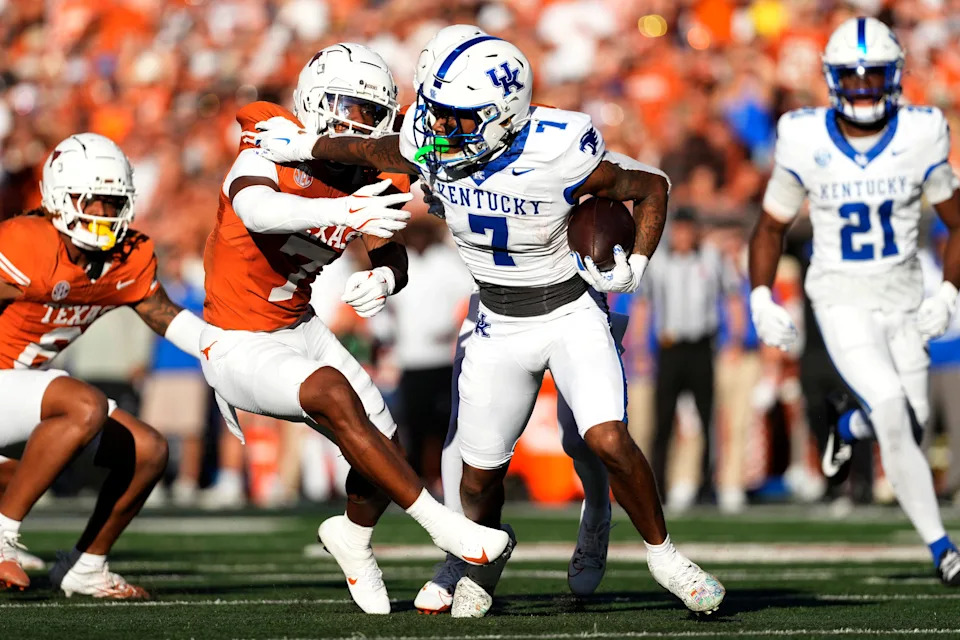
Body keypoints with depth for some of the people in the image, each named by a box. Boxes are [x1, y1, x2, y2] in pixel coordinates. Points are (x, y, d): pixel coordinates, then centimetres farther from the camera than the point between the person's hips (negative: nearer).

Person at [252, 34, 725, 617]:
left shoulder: (557, 155, -27)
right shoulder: (433, 148, -14)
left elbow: (651, 185, -12)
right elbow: (370, 151, 10)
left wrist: (634, 269, -19)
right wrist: (304, 145, 16)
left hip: (570, 313, -4)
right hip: (499, 325, 4)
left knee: (610, 442, -23)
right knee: (480, 476, 8)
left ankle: (663, 554, 0)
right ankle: (482, 563, 40)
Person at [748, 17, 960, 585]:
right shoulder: (807, 143, -11)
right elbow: (771, 228, 3)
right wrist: (761, 300, -9)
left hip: (904, 297, 3)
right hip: (842, 301, -3)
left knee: (910, 420, 6)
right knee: (894, 415, -18)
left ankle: (848, 429, 43)